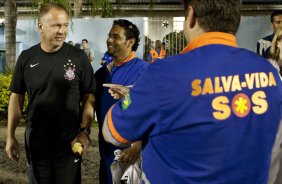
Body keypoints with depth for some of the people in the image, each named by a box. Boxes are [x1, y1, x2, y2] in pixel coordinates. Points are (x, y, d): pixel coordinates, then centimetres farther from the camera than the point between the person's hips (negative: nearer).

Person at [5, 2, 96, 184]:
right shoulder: (26, 58, 1)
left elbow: (89, 97, -2)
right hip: (35, 141, 2)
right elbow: (17, 97, 7)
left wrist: (84, 131, -13)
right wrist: (11, 136, 4)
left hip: (69, 141, -2)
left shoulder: (78, 57, -5)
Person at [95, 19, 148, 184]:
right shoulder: (102, 72, 6)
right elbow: (93, 105, 13)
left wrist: (138, 146, -21)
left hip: (131, 149, -6)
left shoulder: (144, 70, -13)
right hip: (107, 149, 6)